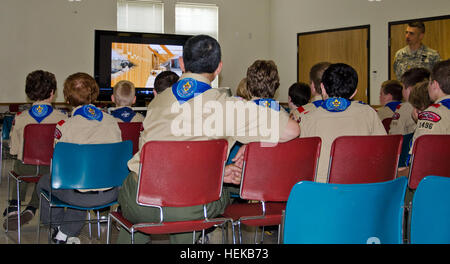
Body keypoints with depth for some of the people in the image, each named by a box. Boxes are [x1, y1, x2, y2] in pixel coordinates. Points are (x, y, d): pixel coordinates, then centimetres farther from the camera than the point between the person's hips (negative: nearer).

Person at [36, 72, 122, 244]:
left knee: (44, 181, 26)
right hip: (110, 194, 4)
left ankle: (59, 228, 42)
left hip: (78, 196, -4)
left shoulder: (64, 127, -11)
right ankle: (68, 231, 36)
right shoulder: (112, 121, -1)